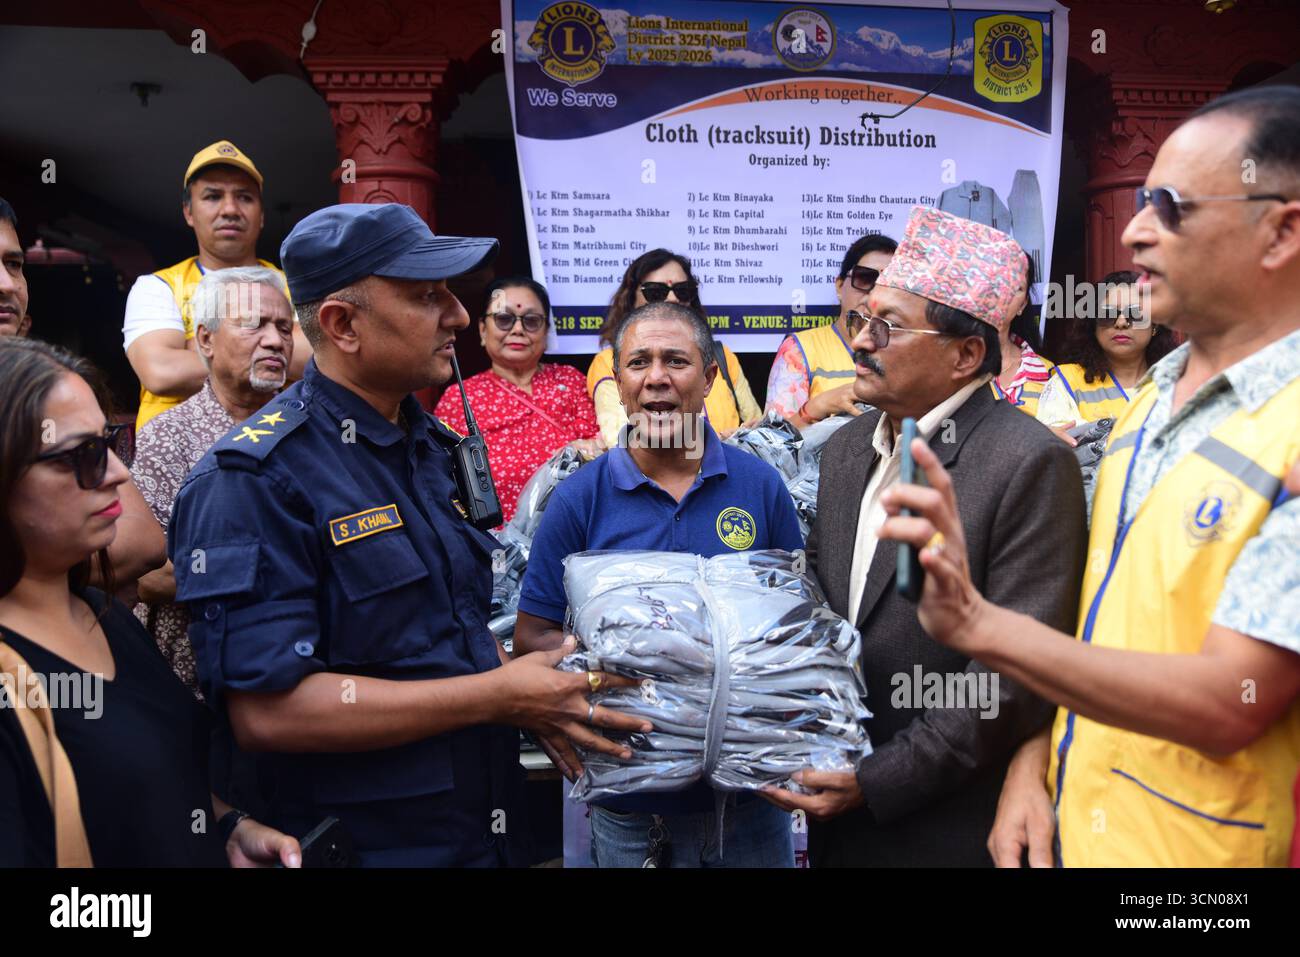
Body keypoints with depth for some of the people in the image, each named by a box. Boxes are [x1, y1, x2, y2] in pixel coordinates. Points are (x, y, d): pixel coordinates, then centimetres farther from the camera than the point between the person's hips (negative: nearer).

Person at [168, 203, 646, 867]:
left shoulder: (431, 445, 7)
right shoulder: (255, 479, -19)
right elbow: (266, 709, -26)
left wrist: (539, 699, -3)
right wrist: (498, 696, -22)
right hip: (361, 843, -7)